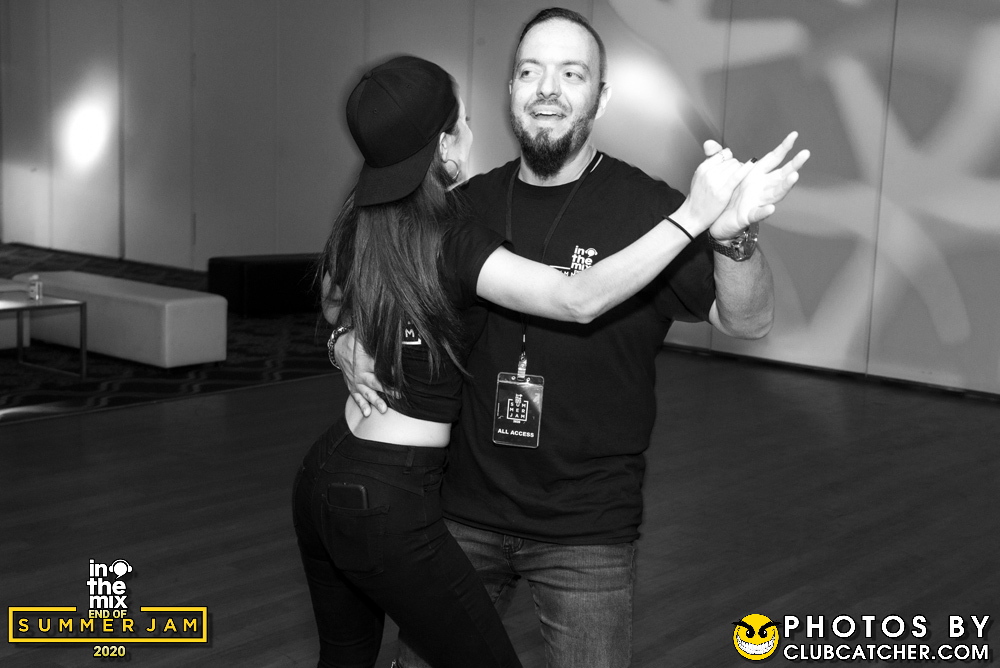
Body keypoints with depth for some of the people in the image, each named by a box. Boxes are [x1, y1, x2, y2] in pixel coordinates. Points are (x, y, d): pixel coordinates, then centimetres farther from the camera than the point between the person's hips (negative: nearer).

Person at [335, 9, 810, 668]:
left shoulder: (647, 206, -11)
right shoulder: (469, 204, 0)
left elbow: (748, 321, -19)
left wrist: (734, 235, -39)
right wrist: (349, 336, -8)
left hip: (588, 533, -3)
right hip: (464, 512, 4)